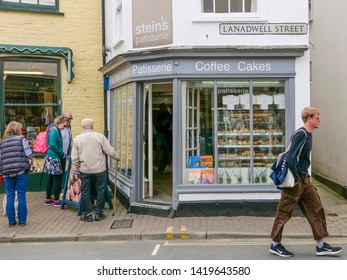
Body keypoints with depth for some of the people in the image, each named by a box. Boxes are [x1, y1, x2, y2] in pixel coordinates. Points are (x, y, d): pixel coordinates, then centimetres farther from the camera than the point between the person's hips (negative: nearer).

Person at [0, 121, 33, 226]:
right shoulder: (21, 139, 1)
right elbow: (29, 154, -5)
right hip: (20, 171, -3)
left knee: (10, 196, 9)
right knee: (21, 196, 4)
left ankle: (11, 221, 12)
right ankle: (22, 220, 8)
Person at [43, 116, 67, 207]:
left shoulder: (56, 130, 15)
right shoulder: (54, 131, -14)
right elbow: (52, 145, -22)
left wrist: (62, 154, 11)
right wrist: (62, 153, -13)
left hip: (51, 158, 10)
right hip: (54, 158, -10)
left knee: (51, 179, 15)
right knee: (57, 179, -3)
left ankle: (48, 199, 23)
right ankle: (57, 200, 3)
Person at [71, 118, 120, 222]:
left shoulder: (77, 139, -2)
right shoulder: (100, 136, -7)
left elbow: (74, 158, 0)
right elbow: (110, 151, -6)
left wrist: (75, 170, 10)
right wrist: (117, 157, 12)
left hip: (84, 170, 1)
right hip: (99, 170, -1)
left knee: (85, 192, 10)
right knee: (100, 191, 11)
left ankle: (87, 215, 14)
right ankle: (99, 214, 15)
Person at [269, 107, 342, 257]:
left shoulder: (308, 135, 12)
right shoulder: (301, 134, -18)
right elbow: (291, 158, -24)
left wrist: (305, 176, 17)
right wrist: (297, 179, -19)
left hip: (304, 179, 10)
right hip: (296, 181, -10)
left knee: (316, 208, 8)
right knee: (284, 212, 2)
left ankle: (321, 245, 15)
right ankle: (275, 244, 14)